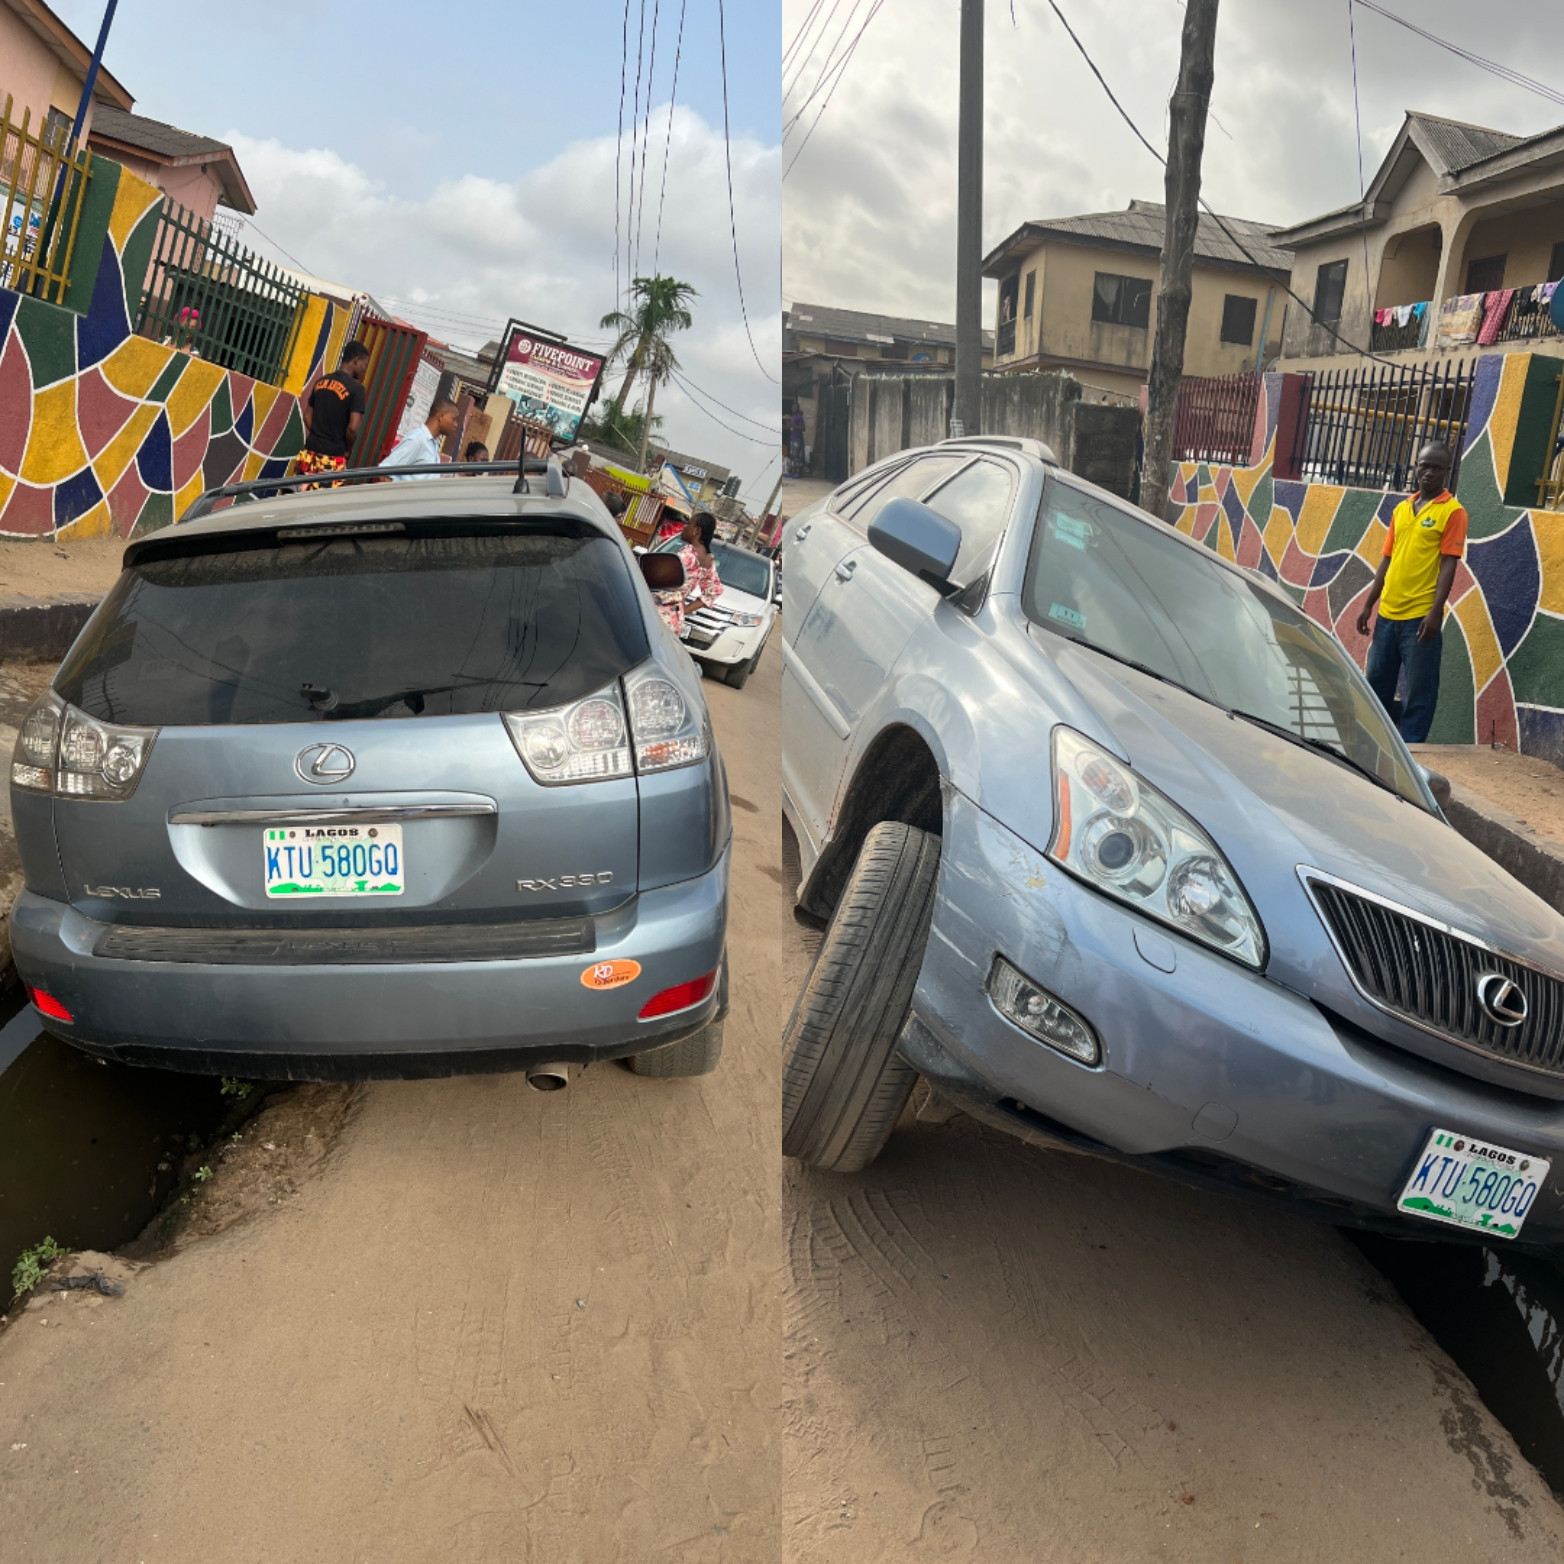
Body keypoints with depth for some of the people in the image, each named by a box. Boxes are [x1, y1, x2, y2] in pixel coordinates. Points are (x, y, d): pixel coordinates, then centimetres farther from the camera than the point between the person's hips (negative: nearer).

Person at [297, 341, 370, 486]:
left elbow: (307, 415, 17)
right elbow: (353, 428, -18)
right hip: (333, 458, -7)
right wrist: (348, 450, -2)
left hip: (310, 452, 7)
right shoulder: (356, 388, -11)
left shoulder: (321, 381, 11)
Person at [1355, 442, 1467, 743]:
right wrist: (1368, 604, 13)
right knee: (1377, 683, 13)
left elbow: (1448, 565, -10)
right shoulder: (1401, 509, 14)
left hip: (1421, 616, -6)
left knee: (1419, 691, -1)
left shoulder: (1452, 511, -4)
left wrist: (1436, 612, -18)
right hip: (1388, 613, 6)